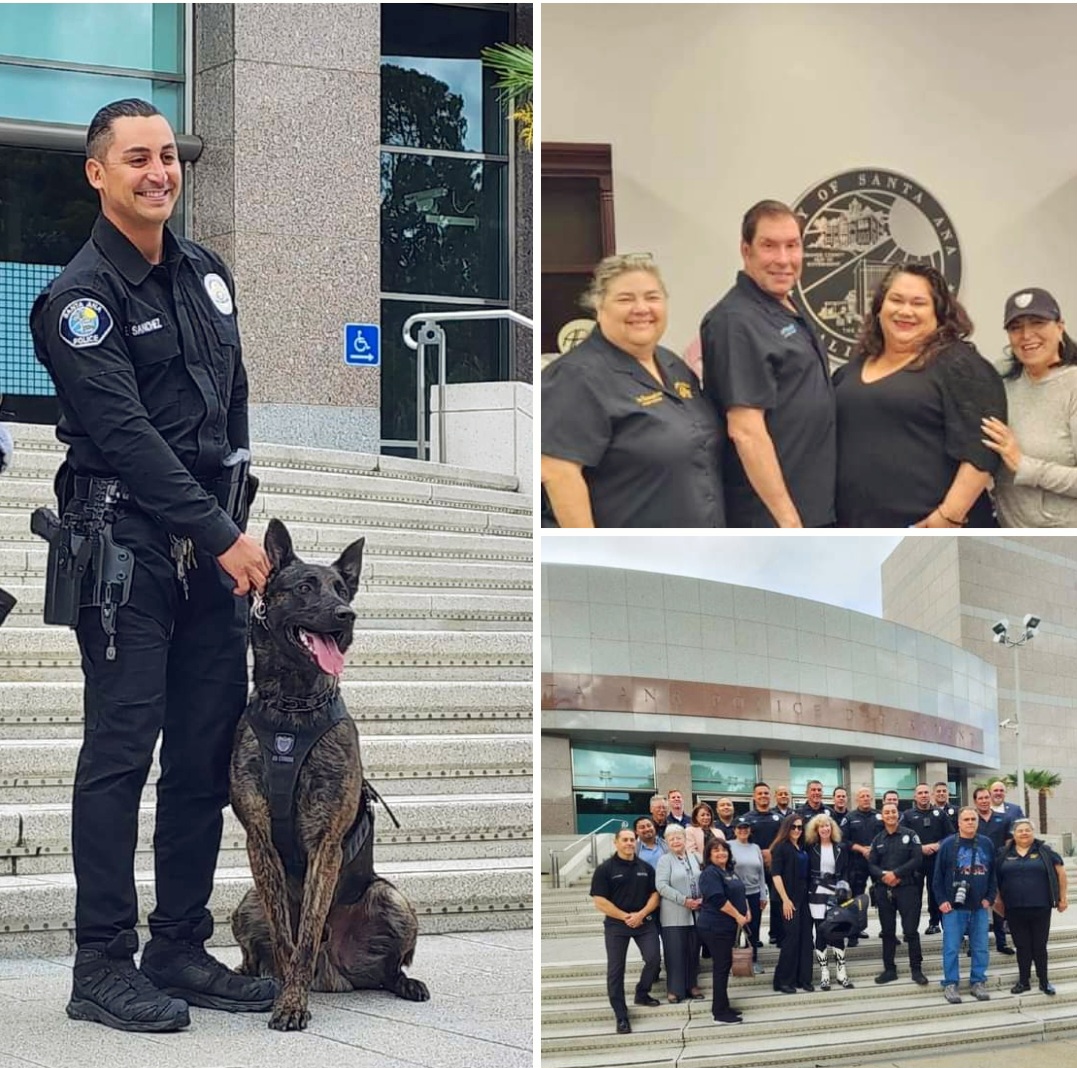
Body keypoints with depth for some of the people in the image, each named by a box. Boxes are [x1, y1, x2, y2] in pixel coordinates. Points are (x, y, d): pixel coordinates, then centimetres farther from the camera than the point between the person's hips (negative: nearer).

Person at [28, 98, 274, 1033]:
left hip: (216, 546, 7)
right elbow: (127, 436, -17)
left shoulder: (207, 273, 14)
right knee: (121, 752, -5)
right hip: (127, 546, -7)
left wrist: (236, 523, 15)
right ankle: (103, 967, 3)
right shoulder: (80, 298, -9)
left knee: (209, 752, 8)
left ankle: (180, 950, 18)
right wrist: (222, 535, -20)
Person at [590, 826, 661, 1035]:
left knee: (654, 959, -7)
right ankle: (621, 1017, 4)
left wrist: (641, 914, -11)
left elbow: (655, 894, 6)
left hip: (644, 921, 3)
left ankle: (642, 994, 21)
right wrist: (625, 916, -13)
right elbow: (599, 901, -10)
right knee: (616, 969, -2)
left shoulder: (646, 868, 5)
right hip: (616, 924, -3)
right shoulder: (605, 869, -6)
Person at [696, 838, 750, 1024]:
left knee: (725, 965, 13)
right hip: (715, 927, -9)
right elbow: (718, 899, -23)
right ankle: (720, 1013, -2)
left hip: (728, 926, 9)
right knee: (722, 966, -6)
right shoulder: (710, 873, -14)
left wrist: (747, 912, 3)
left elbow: (741, 893, 20)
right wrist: (738, 916, -18)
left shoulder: (731, 871, 14)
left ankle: (721, 1007, 22)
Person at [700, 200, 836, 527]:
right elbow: (746, 430, -23)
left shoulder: (791, 310, 12)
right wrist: (787, 518, -24)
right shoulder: (737, 321, -18)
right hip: (771, 518, -10)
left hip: (816, 509, 10)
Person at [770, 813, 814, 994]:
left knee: (805, 938, 6)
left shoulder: (802, 848, 12)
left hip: (804, 897, 6)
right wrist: (785, 899, -17)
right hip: (789, 898, -6)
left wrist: (809, 894, 5)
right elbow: (776, 874, -12)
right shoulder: (781, 847, -6)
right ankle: (783, 981, 3)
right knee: (791, 938, -5)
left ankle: (803, 978, 14)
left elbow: (806, 873, 15)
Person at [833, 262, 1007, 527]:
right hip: (858, 531, 7)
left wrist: (949, 517, -21)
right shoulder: (853, 368, 17)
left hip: (932, 538, -7)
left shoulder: (960, 365, -5)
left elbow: (979, 452, -14)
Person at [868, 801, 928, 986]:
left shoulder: (910, 835, 1)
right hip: (884, 890, 3)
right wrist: (883, 875, -14)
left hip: (907, 888, -3)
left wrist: (896, 873, -15)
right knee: (887, 931, 7)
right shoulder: (878, 839, 11)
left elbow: (917, 859, -8)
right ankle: (889, 969, 14)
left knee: (911, 930, -4)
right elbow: (871, 864, 6)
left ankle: (916, 969, 3)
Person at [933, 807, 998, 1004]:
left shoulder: (987, 844, 6)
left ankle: (978, 982, 17)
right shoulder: (948, 845, -3)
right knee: (952, 947, -1)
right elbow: (938, 875, -2)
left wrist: (989, 898, 2)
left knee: (981, 947, 6)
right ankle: (950, 984, 7)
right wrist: (941, 900, -8)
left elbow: (993, 874, 10)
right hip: (953, 907, -3)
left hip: (980, 907, 3)